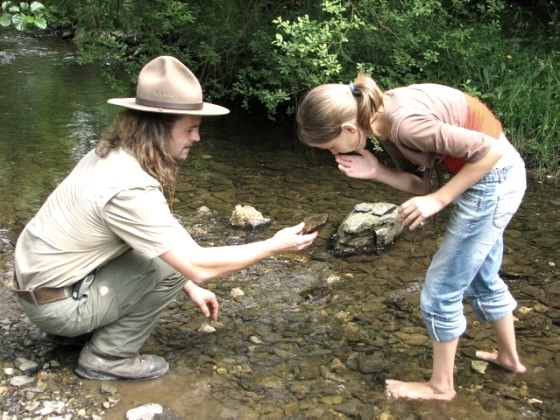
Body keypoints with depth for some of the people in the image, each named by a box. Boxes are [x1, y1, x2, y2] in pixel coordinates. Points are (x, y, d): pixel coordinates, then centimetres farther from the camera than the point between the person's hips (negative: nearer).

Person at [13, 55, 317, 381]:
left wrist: (190, 287, 11)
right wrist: (274, 246, -15)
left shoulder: (113, 154, -1)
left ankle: (88, 326, 13)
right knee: (171, 265, -17)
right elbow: (198, 266, -26)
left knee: (171, 250, 8)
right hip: (55, 304, -8)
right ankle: (107, 357, -2)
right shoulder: (130, 189, -29)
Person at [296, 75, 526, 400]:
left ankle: (441, 385, 19)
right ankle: (510, 357, 46)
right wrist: (376, 172, -14)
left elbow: (491, 150, -26)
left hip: (493, 178, -9)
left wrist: (438, 200, -22)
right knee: (480, 278, 26)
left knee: (440, 289, 2)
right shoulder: (385, 120, -3)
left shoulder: (404, 123, -30)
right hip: (494, 176, 9)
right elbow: (421, 182, 3)